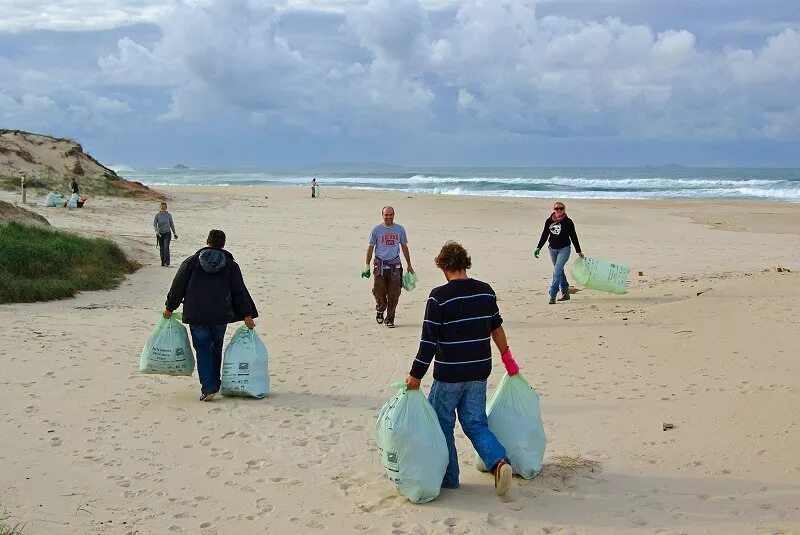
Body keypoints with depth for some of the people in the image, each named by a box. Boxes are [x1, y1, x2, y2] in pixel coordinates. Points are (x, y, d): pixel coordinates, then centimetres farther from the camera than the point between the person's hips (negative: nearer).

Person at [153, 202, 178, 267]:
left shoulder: (169, 215, 0)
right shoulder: (157, 215, -2)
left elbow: (171, 224, 8)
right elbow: (154, 224, -7)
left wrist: (174, 233, 11)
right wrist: (156, 231, -24)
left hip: (167, 233, -2)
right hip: (160, 233, 2)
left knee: (166, 247, -13)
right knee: (161, 248, 9)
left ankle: (167, 263, -16)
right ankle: (163, 261, 22)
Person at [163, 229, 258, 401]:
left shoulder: (191, 262, 4)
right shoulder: (230, 265, 5)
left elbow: (178, 287, 5)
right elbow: (240, 292, 3)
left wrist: (169, 308, 16)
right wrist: (247, 315, 5)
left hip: (196, 316, -1)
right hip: (220, 316, 1)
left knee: (203, 350, 2)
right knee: (216, 349, 16)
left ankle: (208, 388, -8)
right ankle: (214, 385, 26)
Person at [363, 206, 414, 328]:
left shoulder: (400, 229, 7)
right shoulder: (376, 230, 2)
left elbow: (404, 247, 16)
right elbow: (370, 247, 7)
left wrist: (409, 265, 17)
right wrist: (367, 266, 3)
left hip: (395, 264, 1)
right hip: (380, 265, -1)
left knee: (394, 294, -1)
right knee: (379, 291, -5)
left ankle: (390, 319, 11)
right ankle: (380, 311, 24)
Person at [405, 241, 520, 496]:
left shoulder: (439, 296, -15)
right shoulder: (485, 291, 2)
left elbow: (429, 341, -15)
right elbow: (496, 327, 15)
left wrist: (415, 376, -8)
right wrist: (507, 357, 28)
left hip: (449, 375, -5)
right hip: (479, 373, 5)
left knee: (441, 423, 13)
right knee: (476, 423, 14)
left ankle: (448, 477, 20)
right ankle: (499, 461, -8)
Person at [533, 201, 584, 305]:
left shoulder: (568, 222, -4)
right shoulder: (549, 221, 5)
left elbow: (574, 237, 2)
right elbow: (544, 235, 10)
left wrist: (579, 251, 7)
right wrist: (538, 248, 1)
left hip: (564, 249, -5)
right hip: (553, 249, 5)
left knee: (556, 273, -15)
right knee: (560, 272, 14)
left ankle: (552, 296, -17)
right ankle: (565, 293, 26)